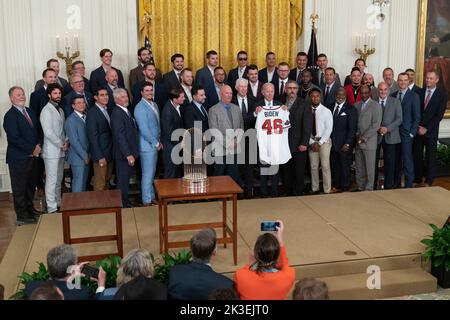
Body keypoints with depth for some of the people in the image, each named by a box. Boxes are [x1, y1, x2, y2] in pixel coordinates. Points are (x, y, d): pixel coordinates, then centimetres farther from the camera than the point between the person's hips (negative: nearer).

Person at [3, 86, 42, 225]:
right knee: (19, 188, 4)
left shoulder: (30, 112, 12)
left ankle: (30, 211, 31)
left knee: (31, 186, 17)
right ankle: (22, 217, 13)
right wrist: (32, 150, -15)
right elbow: (14, 138, -20)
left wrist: (39, 145, -4)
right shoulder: (10, 115, -13)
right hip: (18, 158, -7)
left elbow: (38, 130, 15)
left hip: (32, 156, 7)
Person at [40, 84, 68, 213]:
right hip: (51, 150, -8)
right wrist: (61, 144, -11)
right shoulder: (46, 111, -10)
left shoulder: (60, 110, 15)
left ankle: (58, 203, 22)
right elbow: (48, 132, -16)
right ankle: (52, 208, -2)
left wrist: (66, 141, -3)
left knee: (59, 179, 13)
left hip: (61, 150, 8)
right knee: (51, 180, -6)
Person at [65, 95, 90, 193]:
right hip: (78, 158, -7)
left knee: (84, 183, 13)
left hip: (87, 157, 7)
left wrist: (89, 154, 1)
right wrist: (85, 156, -14)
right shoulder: (71, 120, -13)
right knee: (79, 185, -2)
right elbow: (74, 141, -17)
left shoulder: (86, 117, 10)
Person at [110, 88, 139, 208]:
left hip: (129, 153, 9)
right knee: (123, 181, 1)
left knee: (126, 179, 18)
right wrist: (128, 154, -24)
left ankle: (125, 202, 29)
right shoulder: (117, 113, -18)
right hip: (123, 154, -9)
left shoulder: (125, 111, 12)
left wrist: (132, 153, 14)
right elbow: (120, 136, -22)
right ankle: (123, 205, 10)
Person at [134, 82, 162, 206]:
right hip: (147, 145, -8)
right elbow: (144, 129, -19)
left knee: (152, 173, 16)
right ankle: (147, 200, 8)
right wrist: (156, 143, -13)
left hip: (155, 145, 8)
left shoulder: (154, 105, 11)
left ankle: (152, 197, 26)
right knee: (148, 174, -1)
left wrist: (159, 141, 10)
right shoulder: (140, 108, -15)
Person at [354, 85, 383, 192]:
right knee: (359, 166, 9)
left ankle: (369, 188, 9)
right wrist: (357, 134, -4)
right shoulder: (356, 105, 13)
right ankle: (360, 187, 19)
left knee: (369, 167, 0)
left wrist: (364, 137, -12)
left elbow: (376, 125, -10)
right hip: (358, 141, 5)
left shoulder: (376, 106, -4)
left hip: (369, 142, -5)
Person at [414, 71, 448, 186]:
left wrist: (426, 128, -11)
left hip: (431, 131, -2)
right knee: (417, 156, 4)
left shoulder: (442, 94, -2)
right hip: (418, 129, 3)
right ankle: (417, 180, 14)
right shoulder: (420, 92, 6)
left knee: (430, 157, 3)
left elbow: (439, 115, -7)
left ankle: (429, 182, 12)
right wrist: (418, 127, -6)